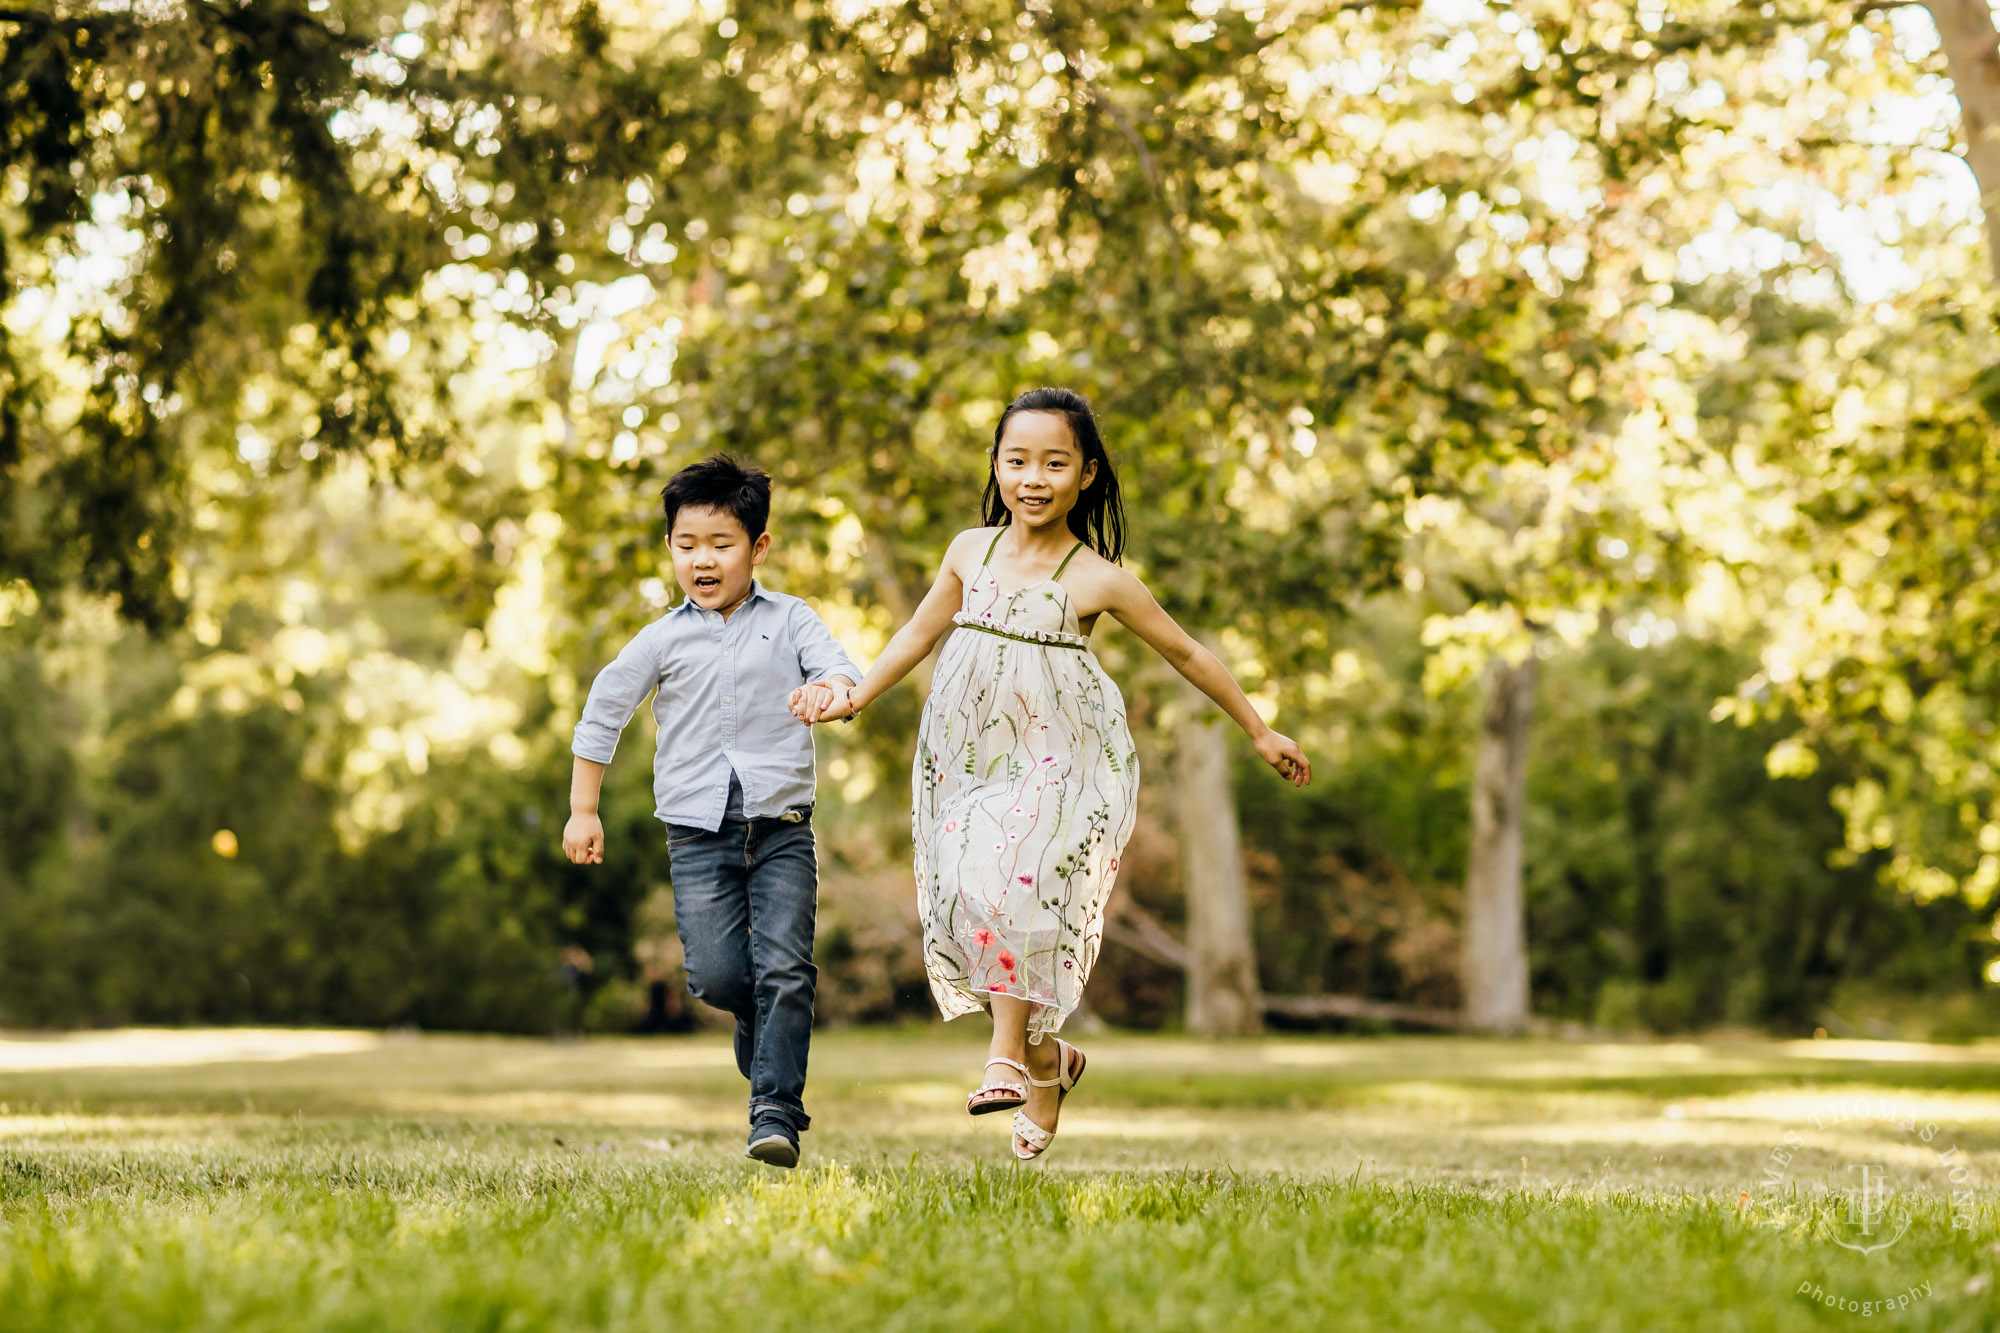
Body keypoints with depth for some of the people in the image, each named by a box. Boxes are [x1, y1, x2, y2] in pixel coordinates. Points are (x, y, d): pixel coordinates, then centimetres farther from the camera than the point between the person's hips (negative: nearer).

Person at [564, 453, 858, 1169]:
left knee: (783, 968, -11)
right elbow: (602, 714, 15)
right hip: (698, 834, 1)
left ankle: (775, 1110, -5)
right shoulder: (663, 640, 5)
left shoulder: (789, 620, 4)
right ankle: (761, 1025, 26)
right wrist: (583, 810, 15)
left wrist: (831, 691, -35)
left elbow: (841, 670, -9)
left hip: (781, 827, -1)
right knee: (717, 973, -8)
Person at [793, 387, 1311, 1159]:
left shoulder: (1097, 579, -4)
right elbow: (920, 633, 20)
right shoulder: (970, 551, 7)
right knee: (968, 901, -2)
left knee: (1009, 884, -26)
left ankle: (1007, 1055, -18)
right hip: (969, 756, 4)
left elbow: (1185, 653, 6)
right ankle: (1047, 1062, 17)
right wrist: (855, 697, 10)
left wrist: (1261, 733, 11)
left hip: (1053, 758, -4)